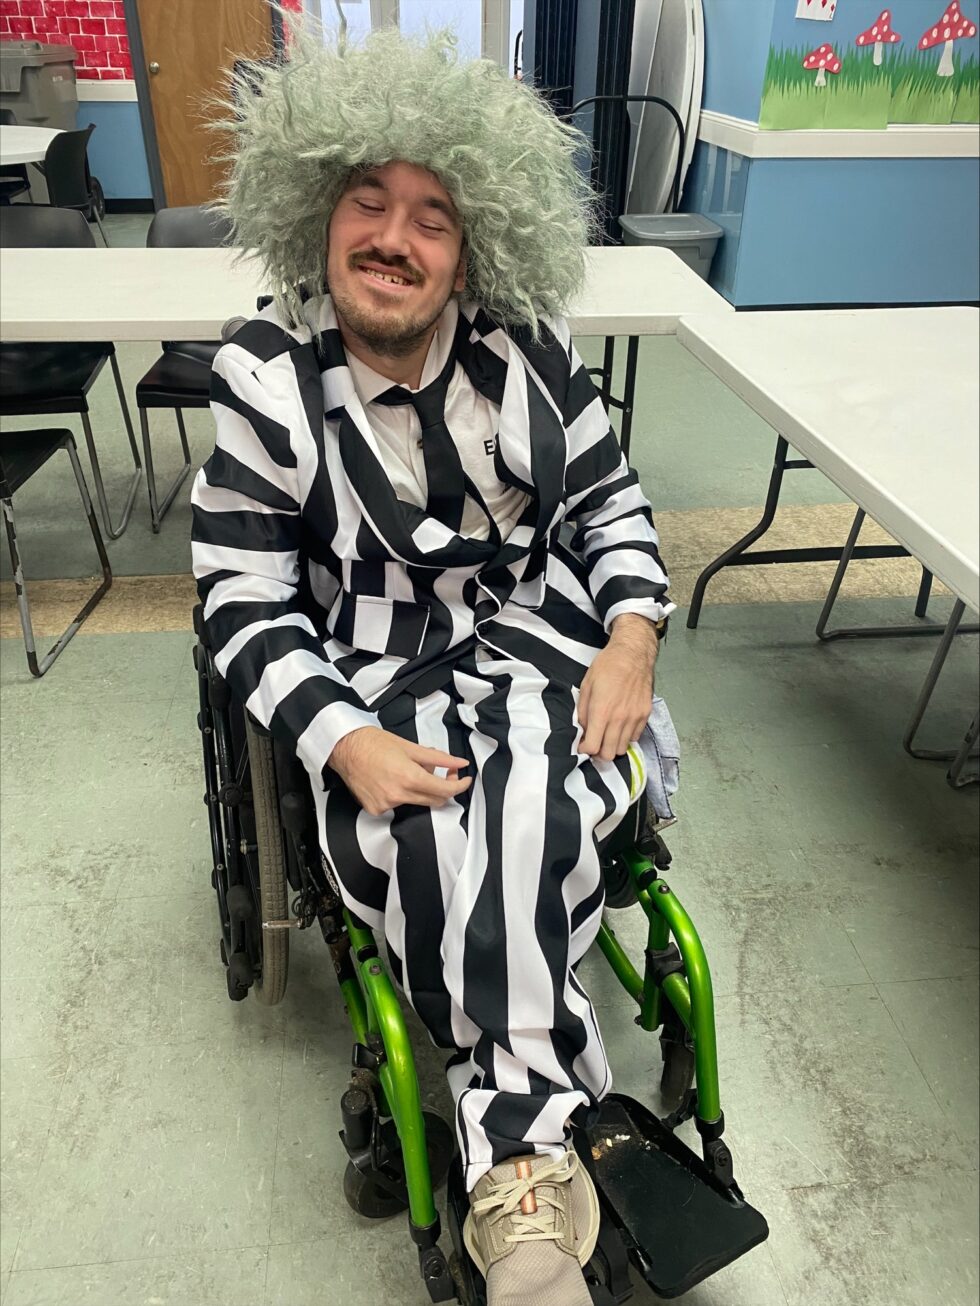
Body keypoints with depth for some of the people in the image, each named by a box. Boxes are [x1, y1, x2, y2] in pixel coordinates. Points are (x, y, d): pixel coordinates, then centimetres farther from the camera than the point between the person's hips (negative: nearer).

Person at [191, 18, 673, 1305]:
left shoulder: (527, 350, 2)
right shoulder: (267, 379, -5)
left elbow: (610, 499, 11)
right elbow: (245, 603, -6)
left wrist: (633, 633, -7)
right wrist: (343, 739, -21)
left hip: (534, 639, 2)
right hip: (372, 678, 0)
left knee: (523, 810, -29)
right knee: (428, 843, -29)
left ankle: (514, 1159, -10)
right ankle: (542, 1141, -7)